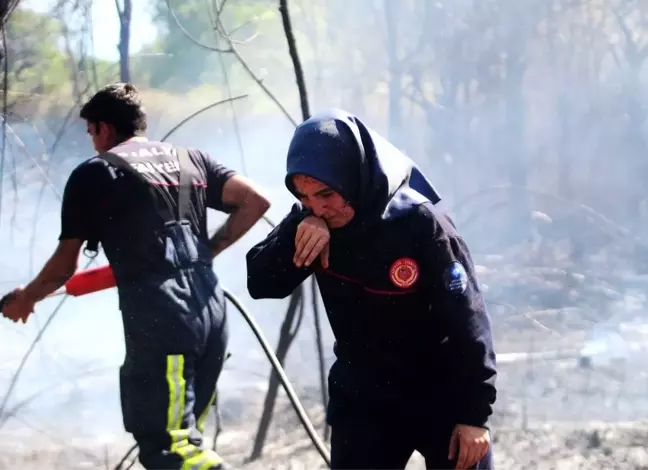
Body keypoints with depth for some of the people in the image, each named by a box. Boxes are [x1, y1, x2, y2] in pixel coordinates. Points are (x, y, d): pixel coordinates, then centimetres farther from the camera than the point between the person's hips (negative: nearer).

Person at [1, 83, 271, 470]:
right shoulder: (191, 160, 19)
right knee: (182, 436, 15)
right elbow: (256, 201, 11)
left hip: (158, 321, -6)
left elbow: (64, 266, 8)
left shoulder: (94, 174, 4)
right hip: (212, 313, 7)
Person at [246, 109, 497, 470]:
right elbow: (261, 284, -10)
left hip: (443, 399, -4)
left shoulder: (420, 224, -23)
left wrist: (474, 413, -18)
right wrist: (295, 233, -29)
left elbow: (468, 322, -19)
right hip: (362, 399, 4)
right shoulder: (315, 225, -7)